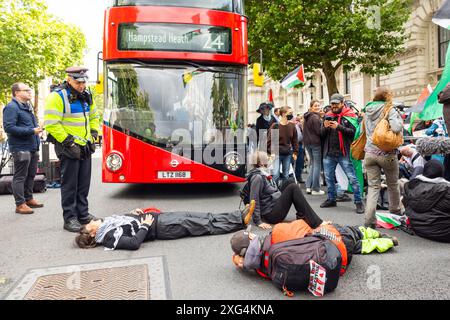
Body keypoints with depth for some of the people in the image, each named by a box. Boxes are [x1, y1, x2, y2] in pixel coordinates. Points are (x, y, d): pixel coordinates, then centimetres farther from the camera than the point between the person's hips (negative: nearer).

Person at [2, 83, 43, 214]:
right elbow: (9, 127, -20)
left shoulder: (27, 106, 18)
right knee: (20, 177, -2)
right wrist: (31, 131, -21)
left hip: (32, 147, 9)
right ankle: (20, 204, 4)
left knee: (31, 175, 15)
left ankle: (28, 199, 28)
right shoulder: (11, 107, -11)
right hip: (21, 148, -9)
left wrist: (37, 128, 11)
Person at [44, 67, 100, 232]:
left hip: (85, 147, 7)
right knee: (69, 184, -1)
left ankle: (83, 214, 24)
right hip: (69, 148, -7)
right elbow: (51, 124, -18)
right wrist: (69, 142, -18)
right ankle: (70, 218, 9)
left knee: (84, 183, 13)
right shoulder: (57, 96, -13)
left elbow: (94, 117, 22)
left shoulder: (86, 96, 10)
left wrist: (93, 136, 9)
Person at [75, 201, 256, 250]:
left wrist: (134, 213, 9)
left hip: (156, 216, 8)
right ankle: (241, 221, 1)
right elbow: (134, 243, -26)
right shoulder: (109, 238, -15)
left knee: (203, 219, 1)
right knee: (204, 226, -8)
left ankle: (240, 217, 5)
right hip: (159, 227, -8)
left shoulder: (108, 222, 10)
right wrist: (144, 226, -18)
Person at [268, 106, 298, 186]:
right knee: (276, 174, -10)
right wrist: (271, 152, -12)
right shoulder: (275, 126, -7)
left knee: (286, 175, 10)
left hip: (288, 154, 4)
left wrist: (295, 152, 7)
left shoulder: (292, 126, 5)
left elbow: (295, 140, 11)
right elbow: (270, 140, -5)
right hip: (277, 154, -4)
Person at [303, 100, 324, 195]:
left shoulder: (306, 117, 14)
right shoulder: (315, 117, -13)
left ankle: (309, 187, 15)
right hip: (316, 143, -9)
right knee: (317, 165, -1)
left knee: (312, 164, 16)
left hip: (307, 142, 9)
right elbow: (319, 131, -16)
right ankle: (315, 189, 2)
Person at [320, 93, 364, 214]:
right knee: (329, 178, 14)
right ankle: (331, 199, 29)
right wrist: (325, 127, -11)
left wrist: (339, 127, -23)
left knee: (352, 178, -3)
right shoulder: (328, 116, 10)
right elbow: (321, 134, 9)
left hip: (343, 153, -5)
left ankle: (358, 202, 7)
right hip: (329, 153, 5)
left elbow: (353, 131, -14)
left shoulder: (349, 115, -3)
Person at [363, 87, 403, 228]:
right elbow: (396, 128, -22)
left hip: (370, 152, 4)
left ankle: (369, 220, -5)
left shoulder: (368, 111, 8)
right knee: (393, 185, 17)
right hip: (387, 154, -3)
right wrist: (399, 117, -3)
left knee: (373, 187, 4)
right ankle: (395, 213, 35)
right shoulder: (390, 110, -9)